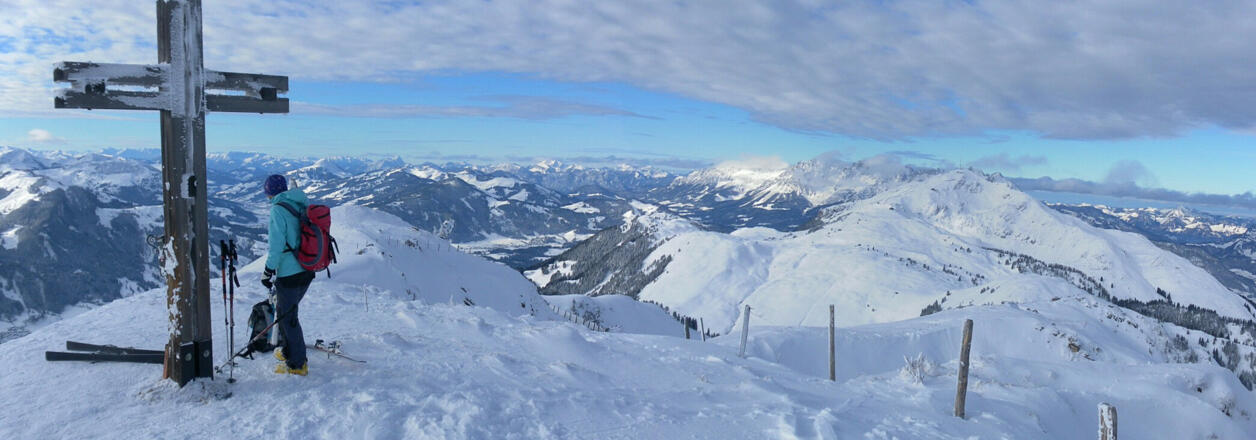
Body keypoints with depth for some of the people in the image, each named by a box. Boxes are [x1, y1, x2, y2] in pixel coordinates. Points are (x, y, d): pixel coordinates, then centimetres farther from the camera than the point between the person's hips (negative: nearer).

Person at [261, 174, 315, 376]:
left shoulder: (278, 209, -15)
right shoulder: (302, 205, 7)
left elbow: (277, 244, -19)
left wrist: (268, 271, -10)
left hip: (289, 274, -8)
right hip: (307, 270, 8)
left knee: (287, 316, 5)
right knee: (286, 310, 25)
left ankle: (297, 364, 14)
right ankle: (289, 351, 39)